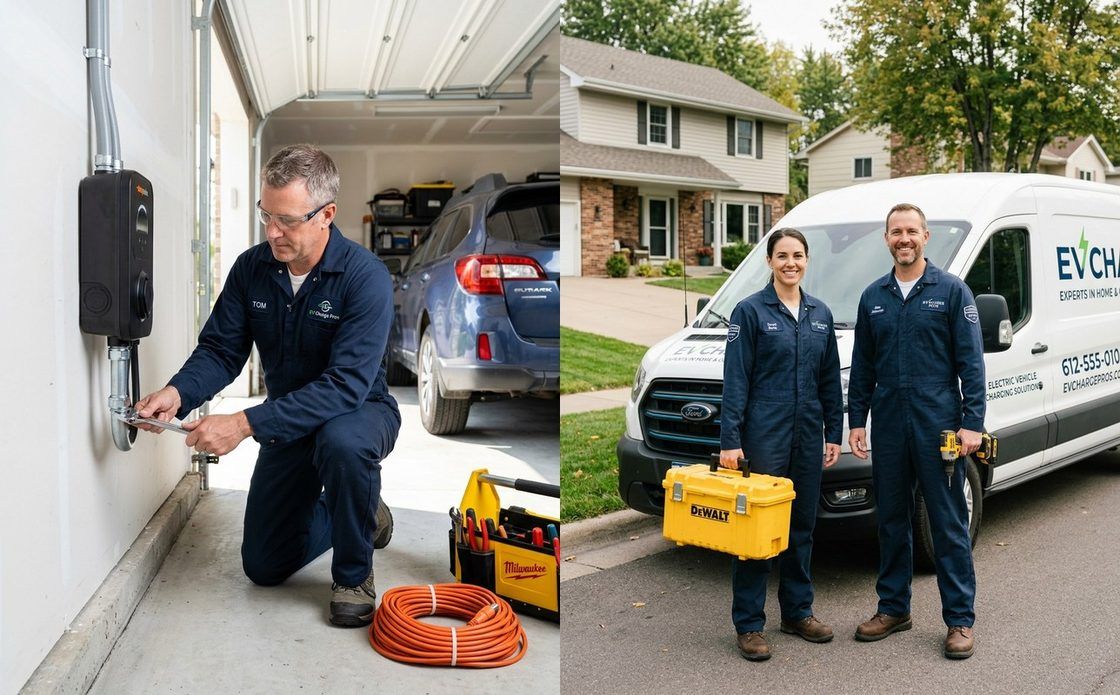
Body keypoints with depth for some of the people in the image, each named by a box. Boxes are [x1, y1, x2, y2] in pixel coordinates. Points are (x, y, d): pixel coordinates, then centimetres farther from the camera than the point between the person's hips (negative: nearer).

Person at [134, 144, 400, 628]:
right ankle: (364, 514, 33)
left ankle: (354, 574, -15)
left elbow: (346, 385, -35)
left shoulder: (365, 277, -27)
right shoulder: (252, 268, -9)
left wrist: (246, 424, -42)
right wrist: (178, 393, -30)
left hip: (359, 412, -5)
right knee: (264, 566, 7)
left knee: (342, 443, -42)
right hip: (290, 422, 5)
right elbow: (220, 350, -8)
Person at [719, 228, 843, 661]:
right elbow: (735, 379, -10)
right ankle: (748, 624, 9)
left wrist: (834, 433, 9)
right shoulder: (751, 310, -6)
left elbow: (830, 379, 14)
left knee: (802, 525, 14)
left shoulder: (820, 314, 10)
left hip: (808, 435, 6)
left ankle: (797, 612, 28)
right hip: (764, 434, -5)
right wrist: (729, 440, -16)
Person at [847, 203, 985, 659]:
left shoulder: (952, 291, 0)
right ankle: (893, 608, 24)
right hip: (888, 425, 4)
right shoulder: (873, 297, 11)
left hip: (939, 425, -4)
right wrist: (855, 421, 8)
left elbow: (971, 363, -3)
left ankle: (960, 619, 13)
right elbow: (861, 367, 13)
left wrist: (972, 423, -10)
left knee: (949, 523, 2)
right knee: (891, 520, 12)